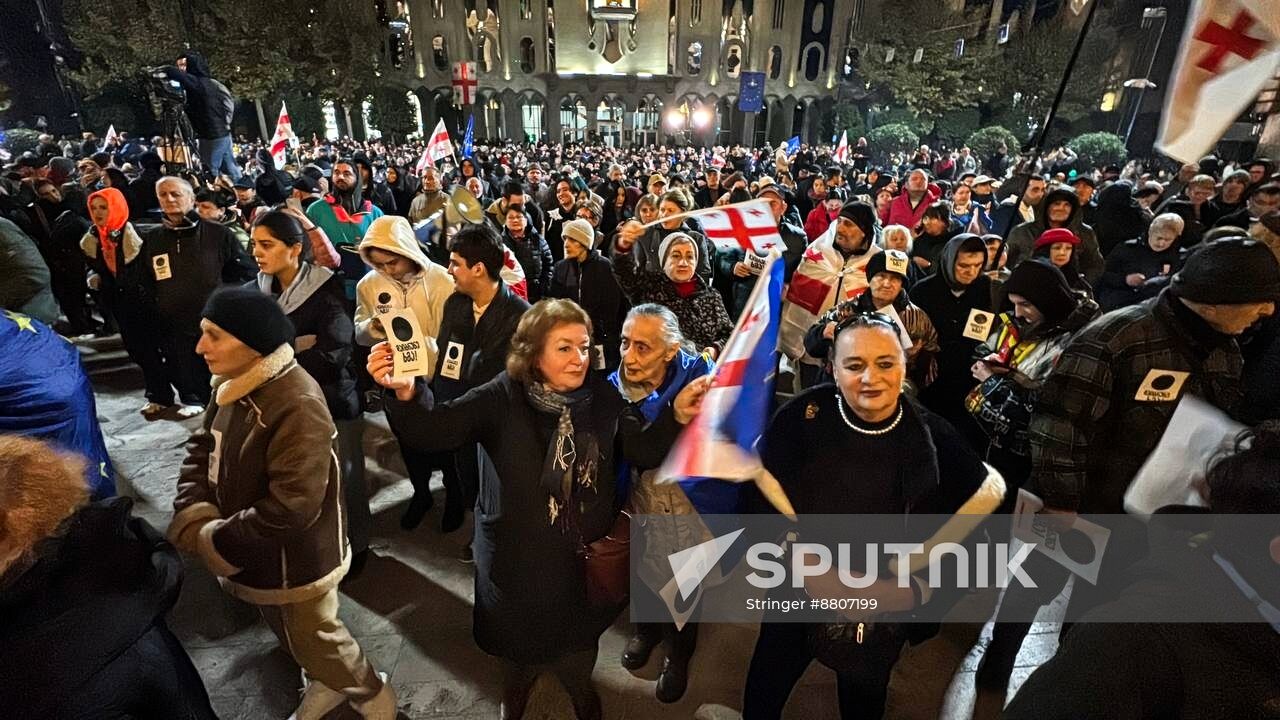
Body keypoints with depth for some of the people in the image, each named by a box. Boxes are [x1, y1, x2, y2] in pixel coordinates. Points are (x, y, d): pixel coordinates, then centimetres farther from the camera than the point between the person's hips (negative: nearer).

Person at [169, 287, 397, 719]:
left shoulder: (298, 406, -33)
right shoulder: (234, 384, -3)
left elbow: (291, 507, -33)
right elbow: (202, 447, 5)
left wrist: (217, 542, -20)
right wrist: (194, 518, -10)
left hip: (296, 561, -8)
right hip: (258, 555, 8)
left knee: (315, 641, 13)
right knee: (289, 635, 28)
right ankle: (327, 682, 54)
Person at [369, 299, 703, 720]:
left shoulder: (602, 397, -10)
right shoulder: (503, 397, -18)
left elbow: (645, 451, -11)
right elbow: (433, 431, -25)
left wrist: (678, 415, -28)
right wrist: (405, 392, -44)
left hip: (584, 552, 2)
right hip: (518, 554, -2)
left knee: (580, 633, 25)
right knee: (520, 636, 23)